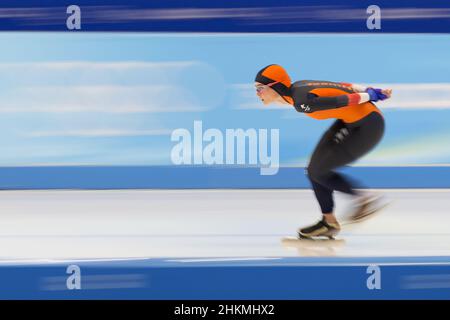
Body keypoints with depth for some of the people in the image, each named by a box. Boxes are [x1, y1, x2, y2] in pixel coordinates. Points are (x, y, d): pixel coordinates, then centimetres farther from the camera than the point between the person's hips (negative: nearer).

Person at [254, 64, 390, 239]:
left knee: (318, 172, -1)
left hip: (367, 126, -9)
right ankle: (328, 221, 18)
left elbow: (342, 100, -20)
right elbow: (341, 86, 7)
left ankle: (365, 198, 11)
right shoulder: (297, 87, 3)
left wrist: (372, 96, -9)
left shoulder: (302, 101, -24)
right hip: (351, 121, 9)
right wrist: (371, 91, 8)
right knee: (314, 169, 7)